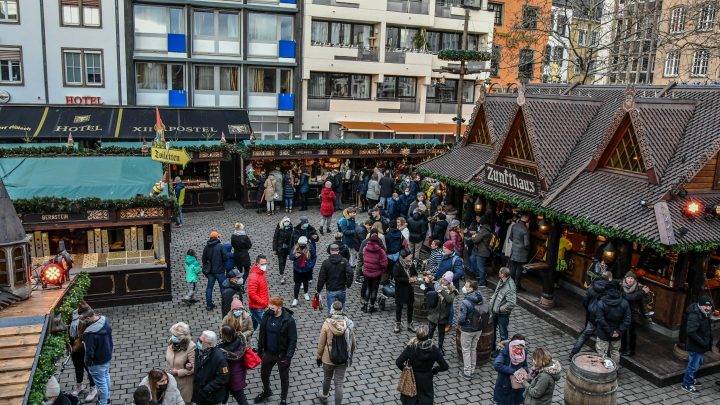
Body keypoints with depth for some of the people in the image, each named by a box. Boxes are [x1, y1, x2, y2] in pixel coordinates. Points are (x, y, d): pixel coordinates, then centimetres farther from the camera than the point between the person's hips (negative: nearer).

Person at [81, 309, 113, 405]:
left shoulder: (90, 333, -37)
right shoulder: (105, 320, -14)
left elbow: (89, 352, -27)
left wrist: (87, 363, -8)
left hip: (98, 362, -8)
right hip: (108, 356, 8)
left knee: (101, 383, 13)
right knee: (106, 376, 30)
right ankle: (107, 396, 51)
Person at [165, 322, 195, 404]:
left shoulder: (191, 347, -26)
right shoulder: (171, 342, -10)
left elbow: (194, 368, -22)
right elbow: (167, 359, 7)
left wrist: (178, 372, -20)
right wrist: (167, 371, 0)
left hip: (184, 381, -5)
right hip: (171, 379, 5)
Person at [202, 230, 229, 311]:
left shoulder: (206, 247, 1)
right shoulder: (220, 246, -15)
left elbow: (204, 258, 9)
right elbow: (225, 257, -15)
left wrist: (205, 268, 20)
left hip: (210, 271, 4)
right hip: (219, 270, -4)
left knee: (209, 287, 12)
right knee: (223, 286, 7)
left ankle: (209, 304, 14)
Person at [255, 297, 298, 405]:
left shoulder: (289, 320, -23)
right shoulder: (267, 316, -9)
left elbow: (293, 340, -19)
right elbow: (262, 334, 4)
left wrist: (288, 357, -20)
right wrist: (260, 350, 7)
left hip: (282, 355, -5)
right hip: (268, 353, 5)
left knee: (284, 378, 15)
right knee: (264, 374, 23)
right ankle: (266, 392, 53)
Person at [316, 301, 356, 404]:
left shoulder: (327, 324, -20)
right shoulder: (348, 324, -13)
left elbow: (321, 343, -11)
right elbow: (352, 343, -2)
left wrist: (318, 356, 5)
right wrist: (350, 355, 15)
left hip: (328, 359, 0)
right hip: (343, 360, 0)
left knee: (327, 379, 25)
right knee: (339, 384, 10)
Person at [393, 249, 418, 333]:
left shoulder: (411, 264, -4)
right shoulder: (397, 265, -19)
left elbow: (415, 272, 12)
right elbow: (396, 277, -22)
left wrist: (415, 277, -11)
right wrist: (408, 280, -25)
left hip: (410, 289, 5)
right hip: (400, 289, -5)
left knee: (410, 306, 13)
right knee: (399, 306, 10)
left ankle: (410, 324, 29)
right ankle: (398, 324, 26)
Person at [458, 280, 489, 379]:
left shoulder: (465, 302, -27)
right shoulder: (481, 300, -6)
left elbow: (462, 318, -27)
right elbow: (488, 313, 2)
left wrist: (458, 323, -4)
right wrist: (482, 324, 14)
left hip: (467, 330, -6)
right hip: (479, 330, 6)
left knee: (466, 350, 10)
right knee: (473, 349, 21)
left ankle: (467, 372, 19)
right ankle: (472, 370, 33)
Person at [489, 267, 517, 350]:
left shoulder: (510, 287, -28)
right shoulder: (501, 281, -2)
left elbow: (512, 303, -33)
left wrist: (500, 309, -24)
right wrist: (491, 301, 7)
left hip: (503, 314, -9)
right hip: (494, 311, 9)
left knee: (503, 333, 8)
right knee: (492, 329, 25)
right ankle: (492, 347, 45)